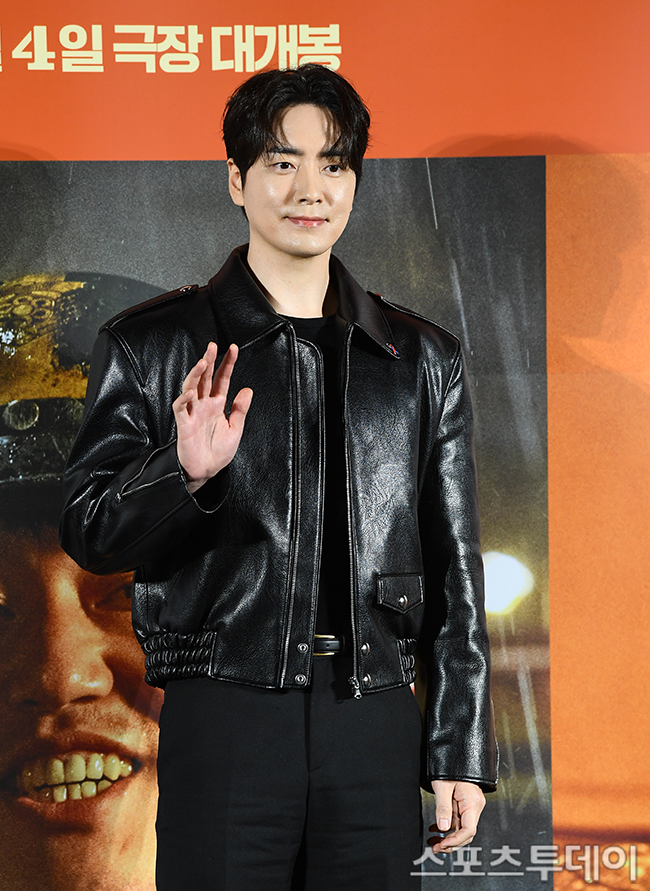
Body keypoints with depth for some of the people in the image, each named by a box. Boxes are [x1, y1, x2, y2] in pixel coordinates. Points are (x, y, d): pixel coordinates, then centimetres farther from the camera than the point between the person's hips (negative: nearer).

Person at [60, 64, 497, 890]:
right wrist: (183, 473, -20)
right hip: (224, 722, -2)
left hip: (376, 728, 2)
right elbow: (88, 534, -1)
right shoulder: (150, 347, 3)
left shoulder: (423, 360, 10)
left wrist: (461, 753, 8)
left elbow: (454, 573, 11)